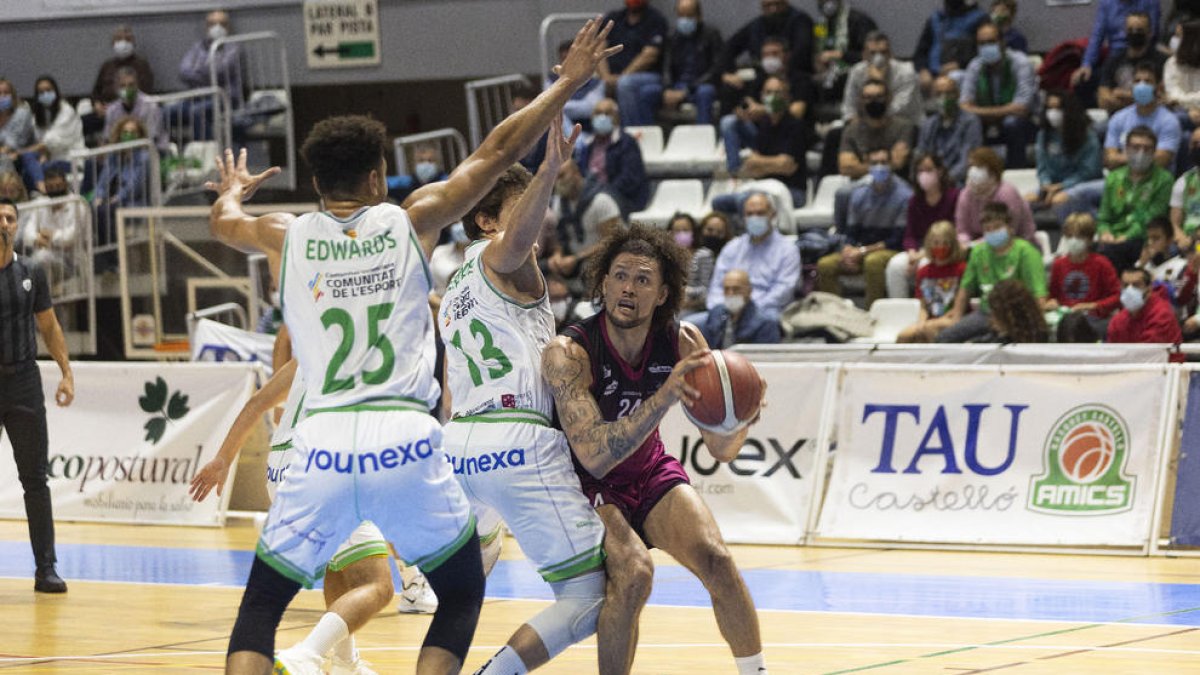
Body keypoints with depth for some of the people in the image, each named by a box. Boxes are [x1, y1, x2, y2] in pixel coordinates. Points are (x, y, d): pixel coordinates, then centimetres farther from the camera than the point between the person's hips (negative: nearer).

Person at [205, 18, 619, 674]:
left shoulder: (286, 236, 9)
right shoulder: (411, 220, 6)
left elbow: (222, 220, 33)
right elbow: (496, 152, 12)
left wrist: (233, 189, 56)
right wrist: (568, 83, 23)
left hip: (322, 446, 1)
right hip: (406, 444, -1)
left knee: (260, 605, 13)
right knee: (462, 593, 17)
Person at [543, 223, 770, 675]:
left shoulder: (683, 342, -14)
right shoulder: (568, 353, -29)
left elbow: (722, 449, -11)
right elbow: (594, 456, -38)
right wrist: (664, 397, -48)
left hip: (649, 470, 4)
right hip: (584, 483, -4)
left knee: (715, 560, -16)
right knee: (632, 573, -27)